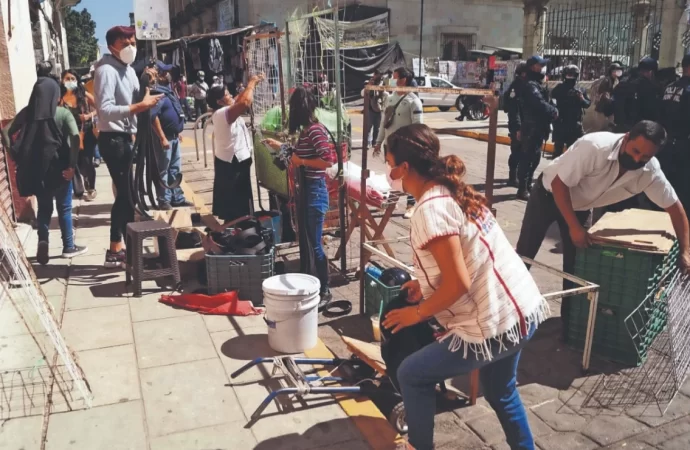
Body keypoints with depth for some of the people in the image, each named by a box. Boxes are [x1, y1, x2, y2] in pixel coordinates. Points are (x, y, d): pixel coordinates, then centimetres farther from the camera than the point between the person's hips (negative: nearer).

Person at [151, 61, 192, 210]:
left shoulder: (168, 90, 14)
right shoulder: (158, 93, -17)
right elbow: (153, 117, -24)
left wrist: (178, 133, 22)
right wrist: (162, 138, -25)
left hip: (174, 137, 10)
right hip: (165, 138, -10)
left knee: (175, 170, 14)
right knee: (163, 171, -2)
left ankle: (177, 198, 22)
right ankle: (164, 201, 4)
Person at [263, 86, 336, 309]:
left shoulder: (315, 130, -18)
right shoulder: (307, 130, 10)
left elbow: (328, 161, -25)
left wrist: (301, 162, -19)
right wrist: (280, 146, 27)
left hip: (315, 191, -10)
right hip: (306, 190, 10)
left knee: (315, 244, -3)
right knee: (308, 241, 16)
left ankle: (325, 291, 9)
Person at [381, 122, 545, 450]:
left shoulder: (431, 209, -22)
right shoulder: (453, 192, 7)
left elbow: (458, 283, -24)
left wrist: (417, 313, -9)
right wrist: (427, 285, 15)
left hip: (494, 324, -9)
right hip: (521, 310, 9)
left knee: (411, 375, 9)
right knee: (500, 391, 30)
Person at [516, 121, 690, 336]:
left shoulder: (650, 172, -21)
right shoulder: (594, 147, -37)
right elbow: (559, 184, -30)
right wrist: (574, 227, -30)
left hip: (580, 205, 4)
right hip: (549, 194, -4)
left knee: (575, 261, 6)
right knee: (524, 253, 1)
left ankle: (569, 317, 22)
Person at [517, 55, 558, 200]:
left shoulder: (539, 85, 20)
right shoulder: (530, 85, -14)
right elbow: (541, 104, -26)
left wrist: (551, 112, 1)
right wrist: (554, 111, -12)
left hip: (538, 128, 10)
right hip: (532, 128, -10)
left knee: (535, 158, 16)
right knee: (527, 158, -8)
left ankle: (528, 184, 27)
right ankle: (522, 189, -5)